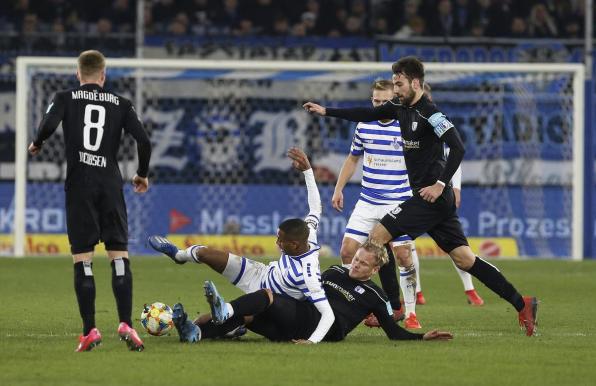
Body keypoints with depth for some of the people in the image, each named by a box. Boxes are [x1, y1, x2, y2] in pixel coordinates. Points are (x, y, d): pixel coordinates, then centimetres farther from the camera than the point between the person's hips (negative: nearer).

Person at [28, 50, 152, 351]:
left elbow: (48, 125, -14)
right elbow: (143, 141, 1)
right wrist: (142, 174, 17)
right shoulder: (121, 104, 9)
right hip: (111, 184, 1)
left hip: (79, 184, -1)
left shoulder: (65, 98, 4)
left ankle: (89, 331, -3)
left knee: (82, 259, 1)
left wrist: (36, 144, 8)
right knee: (119, 255, 3)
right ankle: (126, 324, -10)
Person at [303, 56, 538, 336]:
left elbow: (457, 148, -21)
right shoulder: (401, 108, 13)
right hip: (433, 198, 9)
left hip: (431, 195, -9)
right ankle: (521, 304, 4)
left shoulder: (430, 113, -14)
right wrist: (326, 111, 21)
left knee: (378, 236, -8)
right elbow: (367, 115, 23)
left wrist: (441, 184, -23)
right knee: (464, 258, 6)